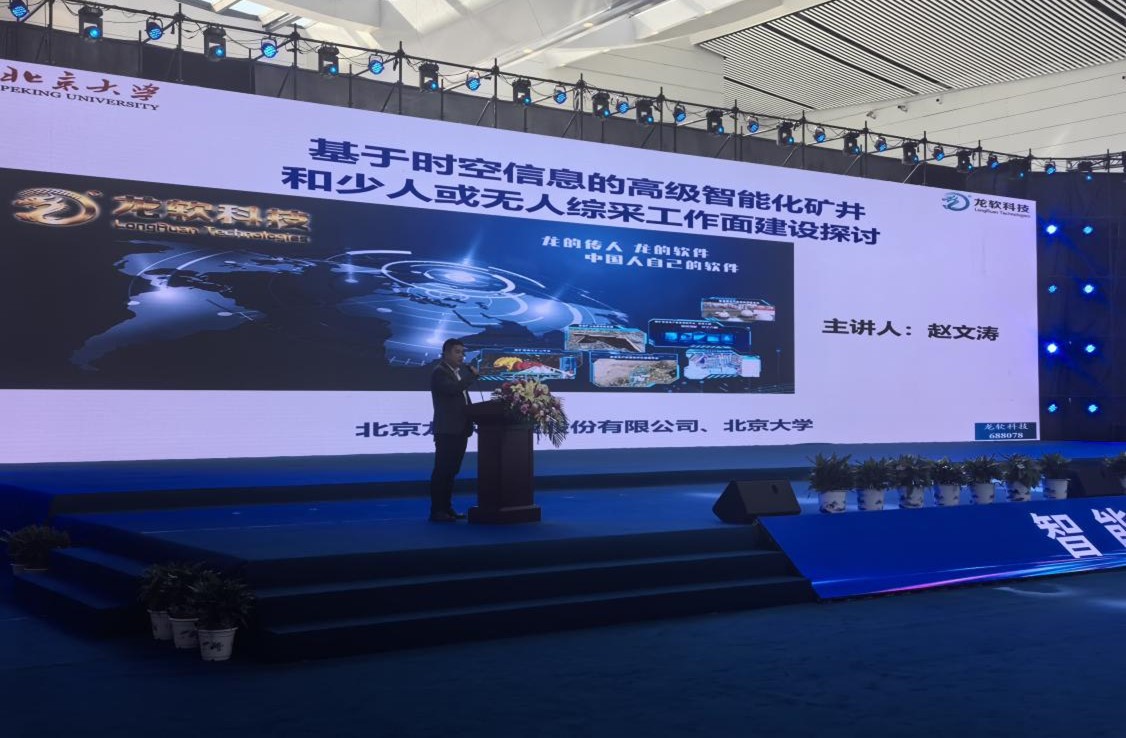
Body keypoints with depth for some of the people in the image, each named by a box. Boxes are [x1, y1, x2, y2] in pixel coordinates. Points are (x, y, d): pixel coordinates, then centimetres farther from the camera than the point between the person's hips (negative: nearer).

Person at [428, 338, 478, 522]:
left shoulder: (461, 370, 16)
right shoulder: (439, 372, -10)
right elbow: (453, 388, -26)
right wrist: (472, 375, -16)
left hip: (460, 428, 8)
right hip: (446, 430, -8)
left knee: (452, 471, 12)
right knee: (442, 470, -7)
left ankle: (447, 507, 19)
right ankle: (436, 511, -5)